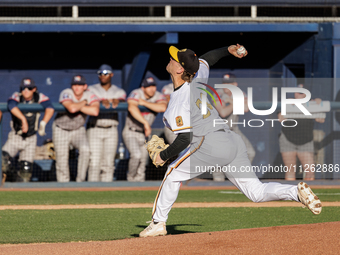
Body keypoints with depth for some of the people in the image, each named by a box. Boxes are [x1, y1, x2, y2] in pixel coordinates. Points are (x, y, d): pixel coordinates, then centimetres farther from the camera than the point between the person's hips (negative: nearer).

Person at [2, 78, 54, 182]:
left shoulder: (39, 97, -7)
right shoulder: (17, 97, -11)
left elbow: (50, 108, -23)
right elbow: (11, 105, -34)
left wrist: (43, 123, -35)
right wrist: (23, 119, -45)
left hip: (30, 139, 1)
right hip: (15, 137, -1)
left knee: (26, 168, -5)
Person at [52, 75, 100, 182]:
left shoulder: (91, 96, -15)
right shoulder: (66, 94, -23)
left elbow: (95, 111, -36)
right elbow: (72, 108, -44)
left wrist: (78, 107, -31)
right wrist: (84, 102, -25)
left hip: (78, 130, 2)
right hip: (61, 130, -1)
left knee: (85, 149, -26)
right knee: (62, 162, -4)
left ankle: (80, 181, -16)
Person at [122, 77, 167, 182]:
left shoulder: (159, 96, -8)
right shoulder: (136, 94, -19)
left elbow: (162, 108, -31)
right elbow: (132, 108, -40)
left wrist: (144, 103, -29)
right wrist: (146, 123, -48)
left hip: (144, 134, 5)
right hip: (130, 132, -5)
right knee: (136, 155, -24)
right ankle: (130, 177, -1)